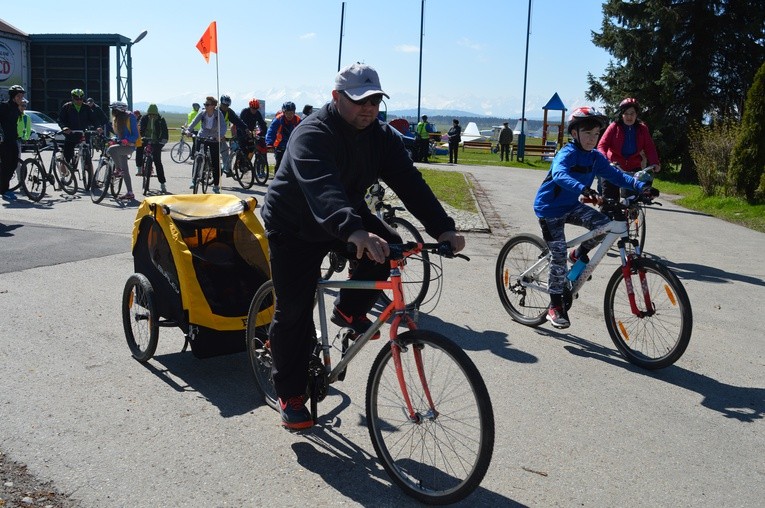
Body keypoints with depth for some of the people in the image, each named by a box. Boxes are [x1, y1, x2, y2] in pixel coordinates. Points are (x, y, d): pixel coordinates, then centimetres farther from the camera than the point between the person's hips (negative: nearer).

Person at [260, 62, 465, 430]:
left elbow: (409, 182, -17)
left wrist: (442, 228, -32)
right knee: (294, 313, -6)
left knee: (390, 247, -20)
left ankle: (349, 310, 4)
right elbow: (322, 188, -47)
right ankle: (290, 396, 11)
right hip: (295, 228, -5)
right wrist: (354, 232, -65)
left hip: (349, 217, 6)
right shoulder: (312, 135, -29)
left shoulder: (382, 136, -8)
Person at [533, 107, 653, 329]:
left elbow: (615, 174, -3)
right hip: (549, 208, -6)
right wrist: (585, 190, -57)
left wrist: (640, 186, -18)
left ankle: (579, 254, 11)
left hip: (571, 206, 6)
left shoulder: (595, 157, 0)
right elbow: (559, 175, -42)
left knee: (606, 224, -17)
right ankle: (555, 306, 8)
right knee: (559, 257, -7)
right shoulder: (567, 154, -22)